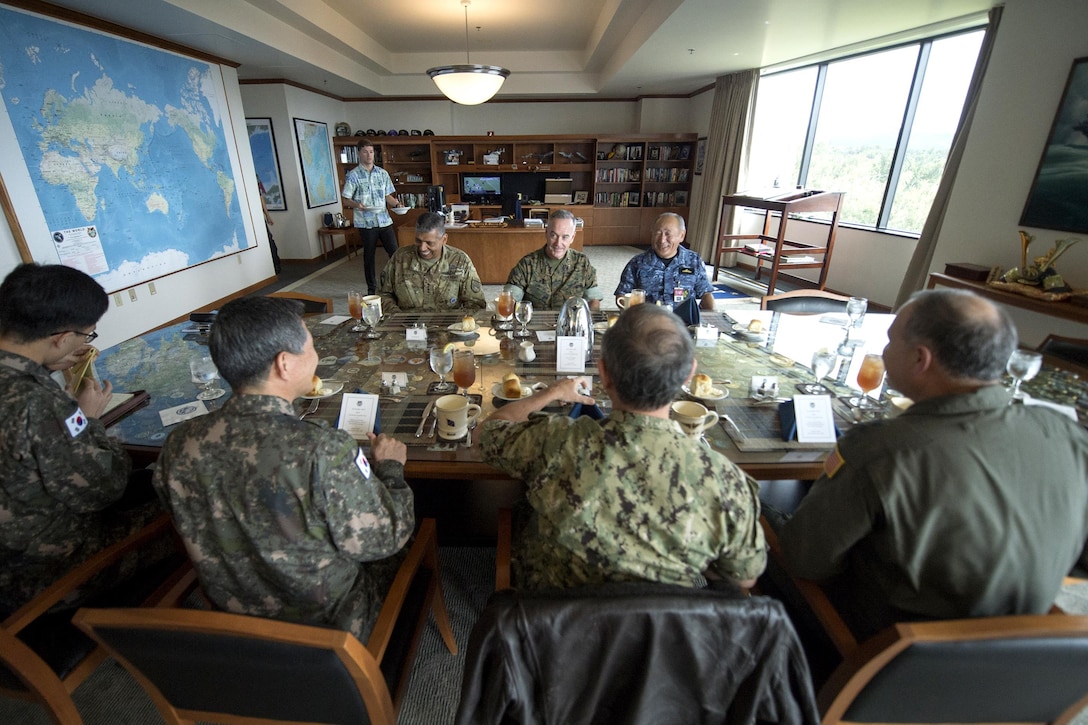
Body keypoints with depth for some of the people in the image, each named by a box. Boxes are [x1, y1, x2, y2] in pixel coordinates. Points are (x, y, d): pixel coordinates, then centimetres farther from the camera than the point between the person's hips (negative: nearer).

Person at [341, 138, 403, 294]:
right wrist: (356, 204, -23)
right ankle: (371, 288, 16)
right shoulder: (353, 175, -1)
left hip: (385, 220, 3)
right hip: (366, 223, -3)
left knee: (394, 252, -1)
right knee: (369, 255, 6)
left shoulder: (383, 173, 10)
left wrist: (397, 204, -5)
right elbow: (346, 200, -2)